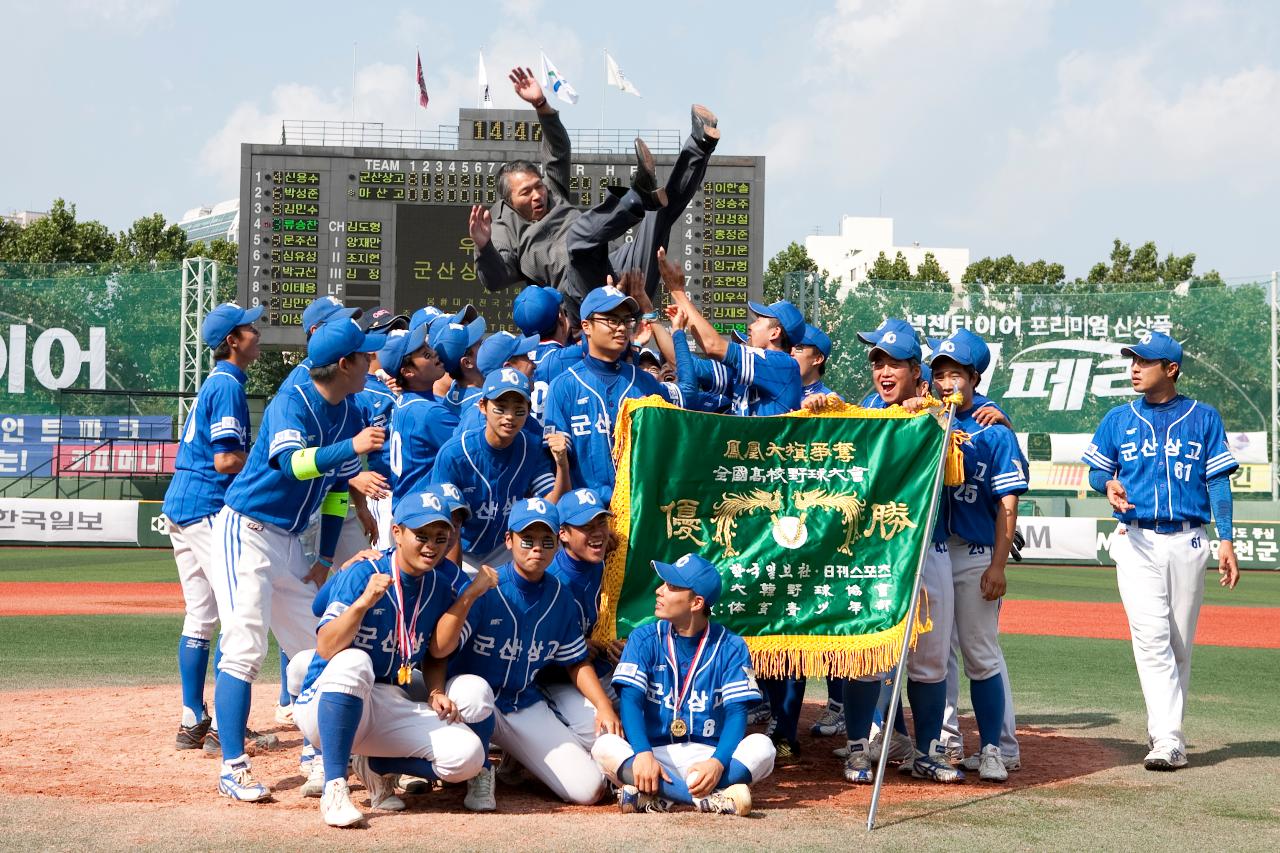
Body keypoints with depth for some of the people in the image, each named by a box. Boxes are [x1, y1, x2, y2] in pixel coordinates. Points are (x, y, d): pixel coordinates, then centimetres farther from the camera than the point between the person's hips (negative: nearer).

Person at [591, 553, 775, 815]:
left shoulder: (731, 647, 1)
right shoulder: (644, 639, 3)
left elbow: (736, 712, -8)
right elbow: (631, 700, -9)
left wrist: (718, 762, -29)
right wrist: (643, 753, -29)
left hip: (710, 754, 0)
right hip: (654, 752, 0)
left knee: (761, 747, -27)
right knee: (605, 747, -29)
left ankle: (654, 796, -34)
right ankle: (711, 799, -37)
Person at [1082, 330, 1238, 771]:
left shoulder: (1203, 418, 6)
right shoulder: (1118, 419, 9)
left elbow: (1218, 481, 4)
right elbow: (1097, 470, 15)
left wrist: (1226, 540, -4)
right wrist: (1109, 485, -10)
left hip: (1188, 541, 0)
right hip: (1137, 541, 0)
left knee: (1180, 644, 5)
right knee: (1151, 636, -13)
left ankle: (1164, 731, 18)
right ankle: (1168, 740, -16)